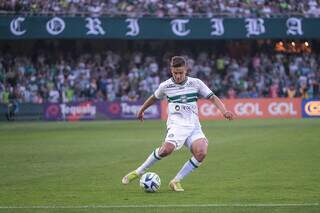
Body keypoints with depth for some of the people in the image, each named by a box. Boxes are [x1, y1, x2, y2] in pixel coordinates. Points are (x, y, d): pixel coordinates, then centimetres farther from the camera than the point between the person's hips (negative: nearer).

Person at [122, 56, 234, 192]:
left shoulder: (196, 83, 5)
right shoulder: (165, 86, 5)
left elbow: (212, 98, 8)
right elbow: (154, 98, 24)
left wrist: (224, 111, -9)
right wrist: (141, 110, 37)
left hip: (194, 126, 2)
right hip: (176, 123, -2)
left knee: (201, 153, -24)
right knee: (167, 148, -32)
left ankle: (176, 181, -13)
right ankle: (138, 172, -16)